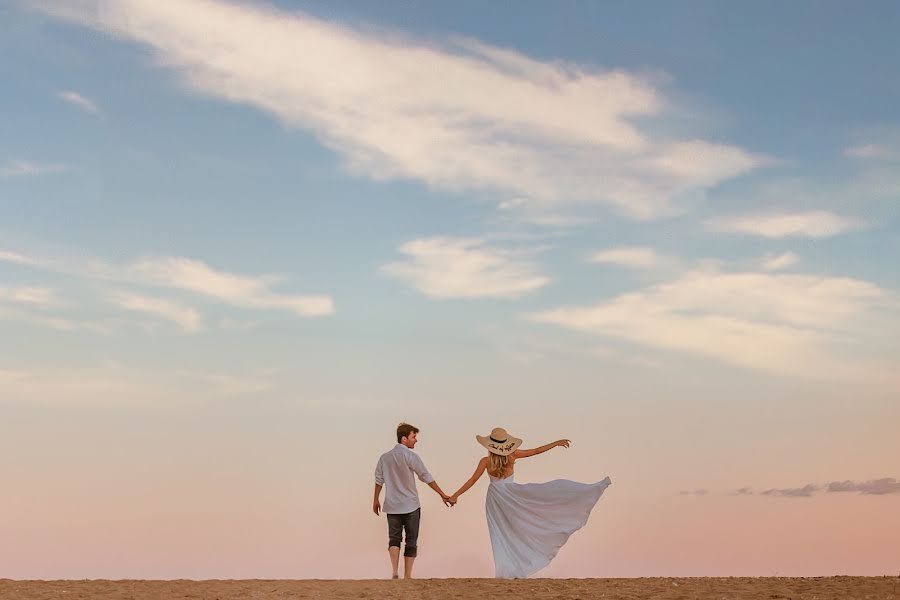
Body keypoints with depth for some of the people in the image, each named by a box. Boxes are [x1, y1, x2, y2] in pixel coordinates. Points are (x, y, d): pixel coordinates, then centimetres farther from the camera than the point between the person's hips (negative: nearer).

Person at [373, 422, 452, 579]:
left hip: (392, 507, 4)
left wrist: (376, 501, 22)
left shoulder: (384, 457, 4)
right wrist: (442, 494, -7)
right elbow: (426, 477, -12)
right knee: (411, 541, 7)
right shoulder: (411, 456, -11)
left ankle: (394, 572, -8)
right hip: (410, 506, -4)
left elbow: (379, 480, 11)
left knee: (394, 538, 10)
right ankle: (407, 576, 8)